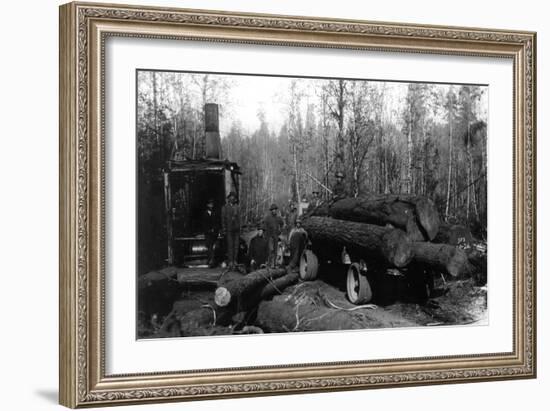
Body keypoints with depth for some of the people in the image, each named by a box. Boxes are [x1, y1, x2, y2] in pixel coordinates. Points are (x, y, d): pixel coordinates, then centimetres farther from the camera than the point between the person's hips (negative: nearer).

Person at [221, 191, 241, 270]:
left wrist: (239, 229, 6)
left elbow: (239, 218, 12)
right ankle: (230, 262, -5)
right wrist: (224, 229, -4)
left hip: (236, 229, 3)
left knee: (236, 245, 2)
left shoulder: (237, 207, 11)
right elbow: (223, 219, 2)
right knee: (230, 246, -6)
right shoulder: (225, 207, 2)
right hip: (229, 229, -3)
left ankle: (234, 261, 7)